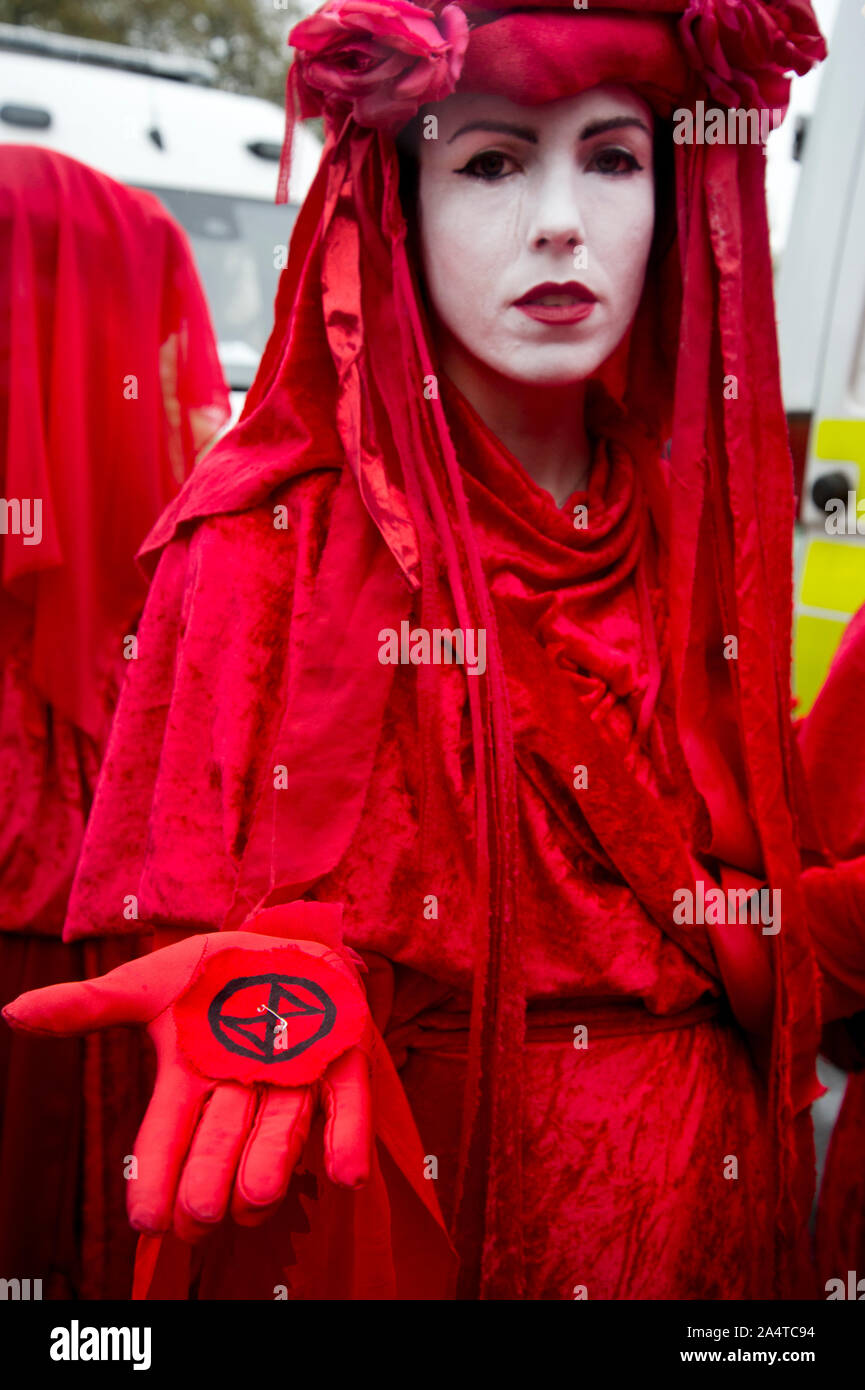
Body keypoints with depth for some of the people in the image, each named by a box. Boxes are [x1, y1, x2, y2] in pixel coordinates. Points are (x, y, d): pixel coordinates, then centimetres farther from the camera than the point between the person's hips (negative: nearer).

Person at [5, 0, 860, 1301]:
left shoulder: (697, 521, -2)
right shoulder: (269, 535, -14)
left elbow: (753, 901, 7)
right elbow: (208, 904, -12)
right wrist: (280, 997, -30)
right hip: (385, 1203, -3)